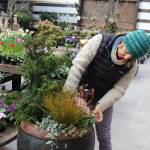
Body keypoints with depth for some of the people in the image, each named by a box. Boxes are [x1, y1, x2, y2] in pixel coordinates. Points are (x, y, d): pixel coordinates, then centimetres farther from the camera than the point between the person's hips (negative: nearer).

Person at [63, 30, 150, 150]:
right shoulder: (100, 41, -25)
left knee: (104, 134, 8)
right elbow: (79, 65, -26)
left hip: (105, 98, 1)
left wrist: (101, 106, -28)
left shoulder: (132, 65, -17)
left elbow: (119, 89, -14)